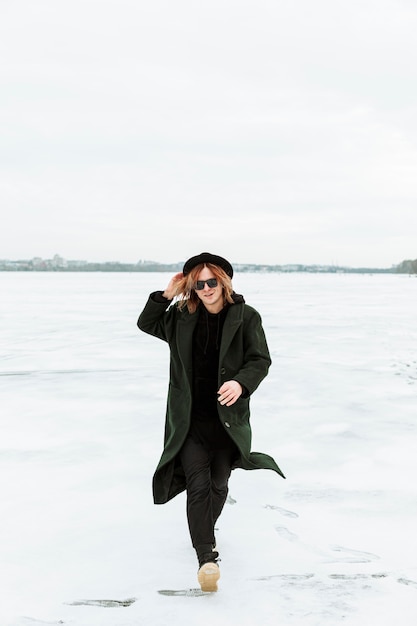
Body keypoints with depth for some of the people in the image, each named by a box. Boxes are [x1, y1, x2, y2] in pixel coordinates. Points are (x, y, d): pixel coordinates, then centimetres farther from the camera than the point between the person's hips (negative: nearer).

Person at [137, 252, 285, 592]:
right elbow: (146, 324, 14)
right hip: (188, 416, 0)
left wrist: (241, 383, -27)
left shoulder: (246, 317, -5)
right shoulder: (182, 317, 3)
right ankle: (207, 556, -8)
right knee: (198, 483, -11)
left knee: (218, 484, 11)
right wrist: (166, 295, -2)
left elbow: (261, 359, -7)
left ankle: (204, 532, 40)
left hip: (227, 416, 0)